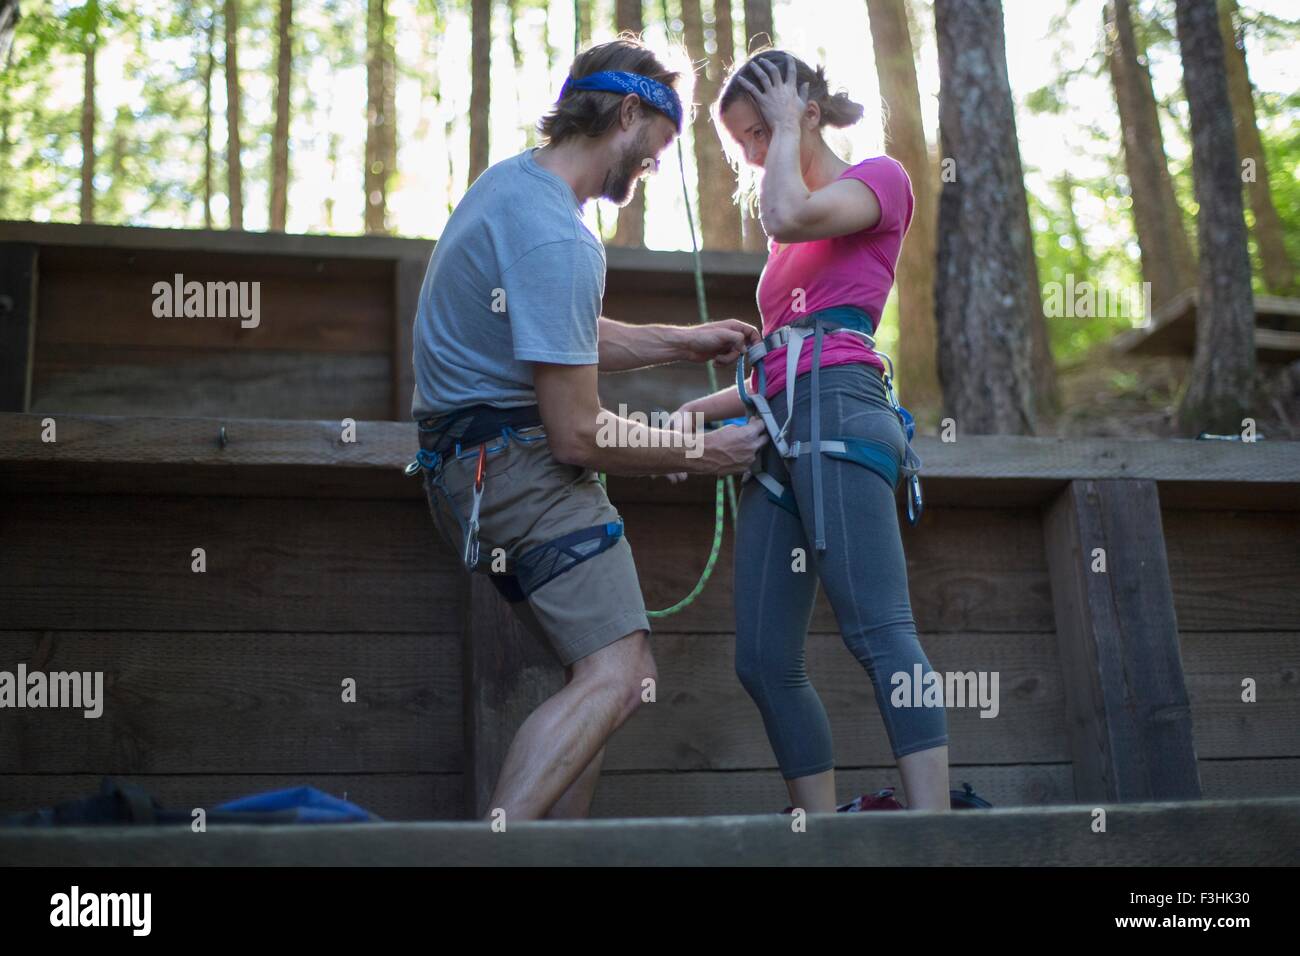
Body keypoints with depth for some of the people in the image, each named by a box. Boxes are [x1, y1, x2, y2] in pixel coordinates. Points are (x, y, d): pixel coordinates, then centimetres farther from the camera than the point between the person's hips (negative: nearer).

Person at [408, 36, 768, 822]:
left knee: (611, 672, 12)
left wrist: (683, 342, 21)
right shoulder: (559, 240, -21)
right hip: (518, 467, -11)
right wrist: (701, 454, -6)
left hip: (481, 460, 11)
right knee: (615, 675, -19)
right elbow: (578, 435, -20)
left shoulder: (513, 180, 12)